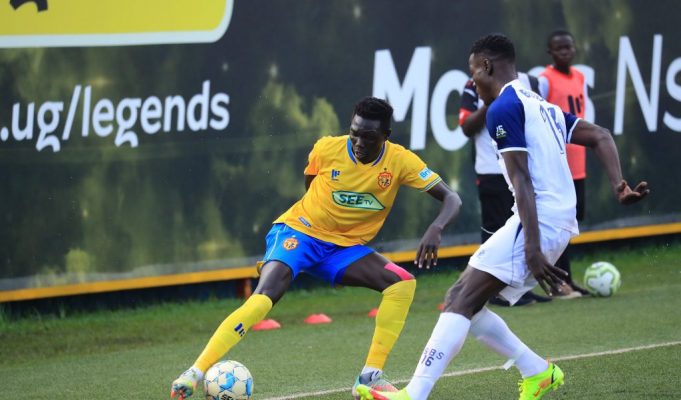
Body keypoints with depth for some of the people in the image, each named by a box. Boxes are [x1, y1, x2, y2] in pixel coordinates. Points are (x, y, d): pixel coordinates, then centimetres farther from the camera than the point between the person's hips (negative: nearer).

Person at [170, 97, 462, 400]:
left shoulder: (400, 161, -12)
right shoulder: (326, 149, -13)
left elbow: (451, 199, -14)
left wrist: (435, 230, -32)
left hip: (344, 248, 3)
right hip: (299, 231, -3)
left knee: (402, 283, -20)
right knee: (264, 297, -29)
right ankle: (195, 372, -28)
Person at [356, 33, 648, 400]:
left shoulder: (503, 109, -8)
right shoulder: (541, 106, 21)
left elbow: (523, 181, -17)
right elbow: (600, 137, 18)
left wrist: (532, 249, -23)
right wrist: (618, 186, 6)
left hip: (538, 221, -9)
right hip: (559, 222, 9)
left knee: (461, 302, -14)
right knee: (461, 299, 12)